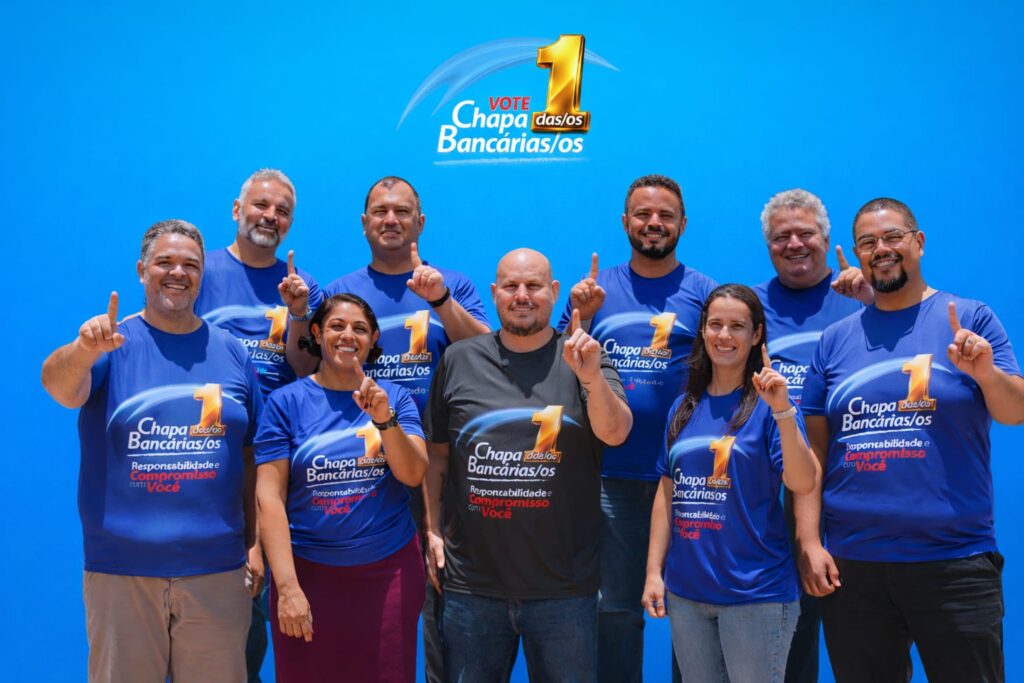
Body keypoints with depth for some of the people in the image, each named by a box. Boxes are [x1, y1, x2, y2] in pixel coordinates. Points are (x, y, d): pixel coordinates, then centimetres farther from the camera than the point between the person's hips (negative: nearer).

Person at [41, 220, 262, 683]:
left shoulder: (232, 352, 5)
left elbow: (252, 457, 8)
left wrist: (254, 543, 5)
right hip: (120, 567, -2)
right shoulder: (114, 344, -1)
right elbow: (60, 388, -22)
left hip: (216, 568, 2)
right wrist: (85, 349, -43)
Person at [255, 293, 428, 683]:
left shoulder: (395, 398, 4)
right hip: (308, 571, -1)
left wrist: (384, 418, -22)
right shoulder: (286, 402, -3)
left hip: (389, 570, 2)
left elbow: (413, 475, -6)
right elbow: (269, 496, -7)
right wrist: (286, 586, -13)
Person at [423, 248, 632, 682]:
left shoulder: (584, 359, -1)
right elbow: (436, 452, 10)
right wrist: (432, 529, 4)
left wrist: (591, 377, -31)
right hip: (470, 584, 1)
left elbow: (615, 433, -14)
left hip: (564, 586, -1)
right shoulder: (458, 360, 4)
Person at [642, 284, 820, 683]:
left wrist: (782, 410, -27)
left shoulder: (768, 405, -6)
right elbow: (667, 493, 10)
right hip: (686, 590, 5)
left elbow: (803, 483, -17)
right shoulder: (683, 408, 7)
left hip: (755, 591, -5)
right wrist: (654, 569, 6)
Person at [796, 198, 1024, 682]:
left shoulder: (970, 319, 1)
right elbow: (813, 448, 5)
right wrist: (808, 540, -4)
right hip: (850, 564, 3)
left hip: (955, 560, -2)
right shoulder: (836, 339, 7)